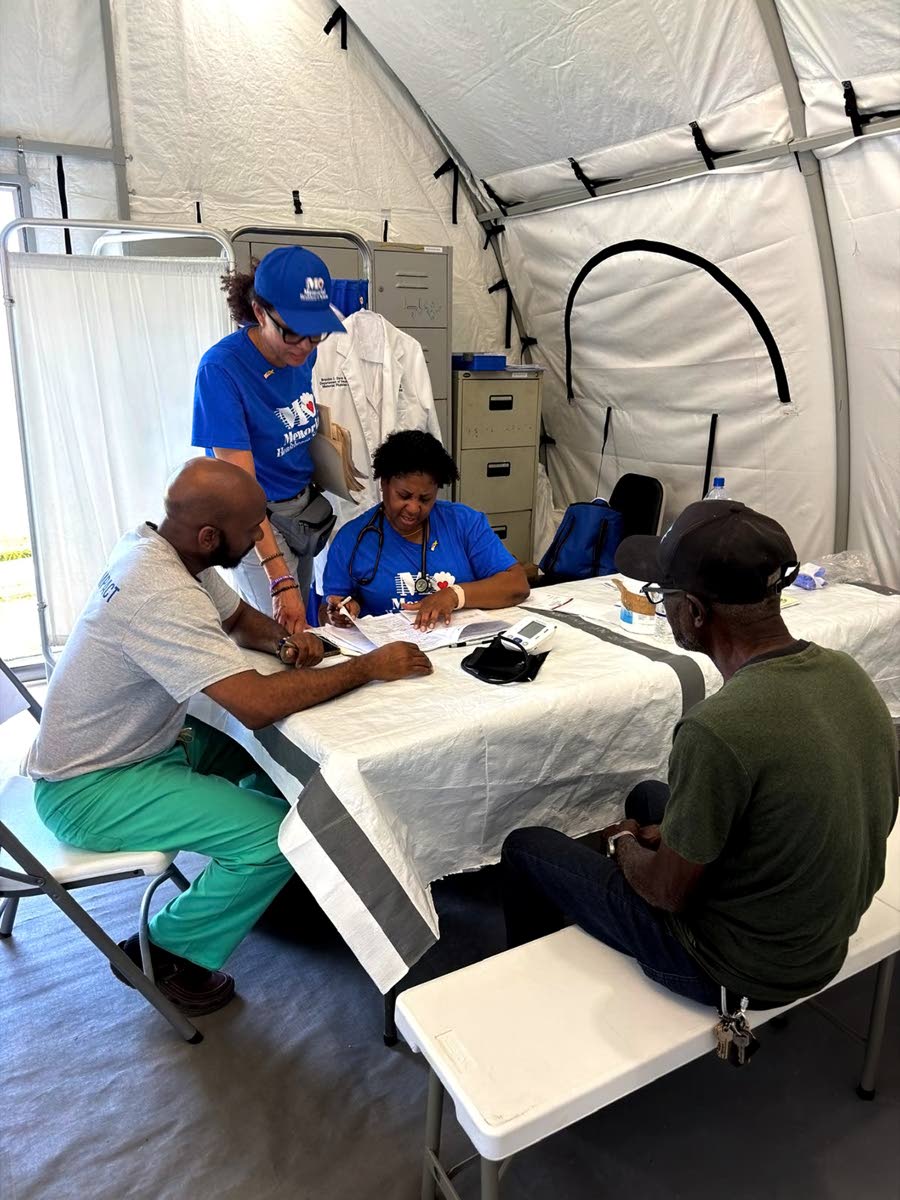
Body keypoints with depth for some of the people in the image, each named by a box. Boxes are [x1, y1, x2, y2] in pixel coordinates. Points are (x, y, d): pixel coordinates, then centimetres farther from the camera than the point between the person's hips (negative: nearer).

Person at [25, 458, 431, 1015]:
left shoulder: (159, 547, -3)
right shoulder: (161, 593, -32)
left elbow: (241, 617, 13)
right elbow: (257, 702, -39)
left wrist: (283, 640, -9)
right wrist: (370, 666, -28)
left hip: (143, 743, 9)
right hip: (88, 789, -9)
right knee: (279, 836, -19)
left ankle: (263, 878, 26)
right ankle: (167, 951, 4)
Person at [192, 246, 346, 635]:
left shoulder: (304, 353, -6)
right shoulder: (221, 368, -24)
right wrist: (281, 578, -32)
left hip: (306, 504, 6)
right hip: (257, 519, -6)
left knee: (307, 627, 11)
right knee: (285, 636, -6)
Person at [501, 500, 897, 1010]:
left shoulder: (718, 729, -36)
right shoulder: (846, 673, -11)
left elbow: (669, 892, -21)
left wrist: (625, 845, 0)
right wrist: (672, 834, 7)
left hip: (737, 966, -7)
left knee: (526, 847, 10)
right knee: (649, 796, 29)